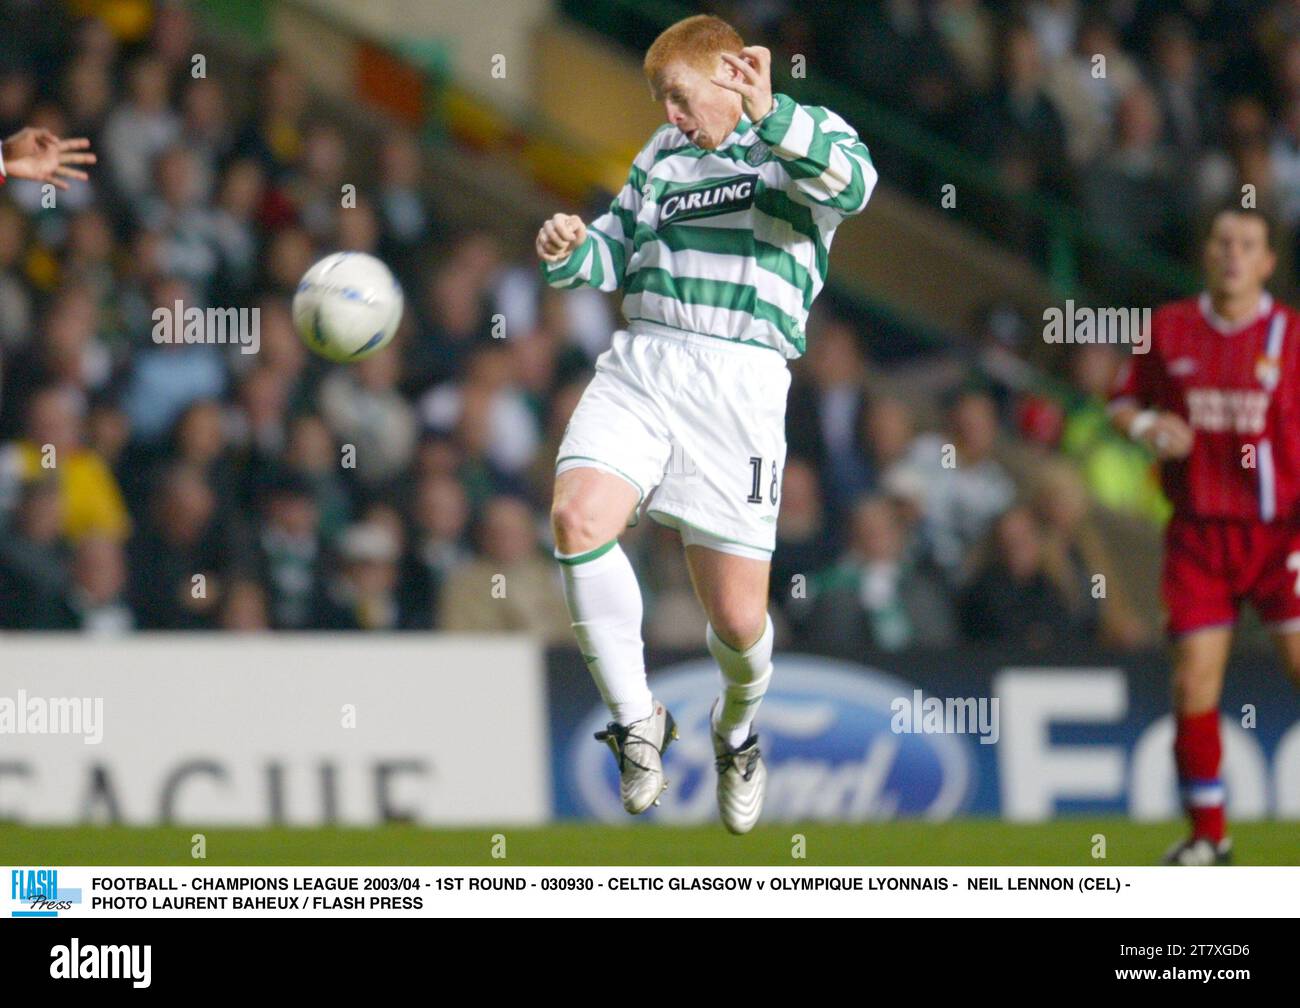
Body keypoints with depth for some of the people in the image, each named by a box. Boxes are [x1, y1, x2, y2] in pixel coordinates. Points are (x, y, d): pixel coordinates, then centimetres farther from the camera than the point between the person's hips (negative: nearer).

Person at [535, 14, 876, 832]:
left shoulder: (807, 137, 5)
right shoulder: (664, 155, 22)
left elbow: (852, 183, -17)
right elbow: (616, 247, 28)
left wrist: (770, 116, -31)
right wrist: (569, 252, 4)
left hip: (739, 381, -4)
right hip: (638, 365, 4)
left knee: (737, 618, -2)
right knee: (579, 518, -25)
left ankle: (737, 730, 34)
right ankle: (637, 722, -8)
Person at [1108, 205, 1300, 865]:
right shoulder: (1169, 329, 5)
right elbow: (1122, 403, 16)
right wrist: (1146, 425, -7)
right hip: (1199, 532, 2)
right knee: (1194, 683, -4)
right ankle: (1207, 834, 10)